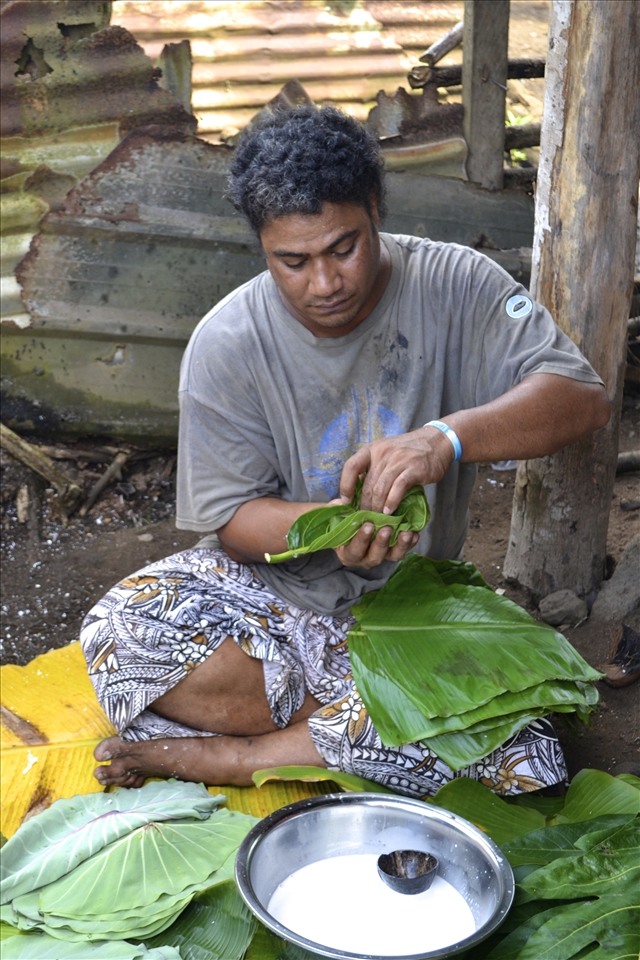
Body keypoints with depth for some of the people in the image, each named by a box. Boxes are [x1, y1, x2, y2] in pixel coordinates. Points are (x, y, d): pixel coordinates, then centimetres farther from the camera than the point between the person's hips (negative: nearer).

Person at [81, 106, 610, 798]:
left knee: (529, 760, -27)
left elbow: (583, 398, -20)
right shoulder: (226, 343, -11)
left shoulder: (455, 286, -11)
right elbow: (229, 518, -8)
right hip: (270, 581, 0)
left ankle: (223, 754, -14)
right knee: (118, 632, -28)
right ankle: (350, 734, -13)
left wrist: (450, 436, -39)